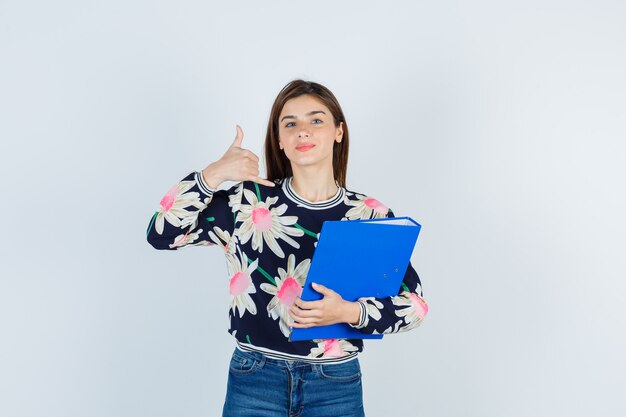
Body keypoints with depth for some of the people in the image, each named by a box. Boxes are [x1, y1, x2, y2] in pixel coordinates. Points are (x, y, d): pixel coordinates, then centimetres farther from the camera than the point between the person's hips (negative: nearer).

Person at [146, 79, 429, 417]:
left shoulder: (371, 215, -3)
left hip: (337, 385, 1)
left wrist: (349, 312, -19)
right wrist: (212, 175, -14)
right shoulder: (249, 200, -2)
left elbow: (415, 303, -3)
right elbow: (162, 234, -4)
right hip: (255, 379, 0)